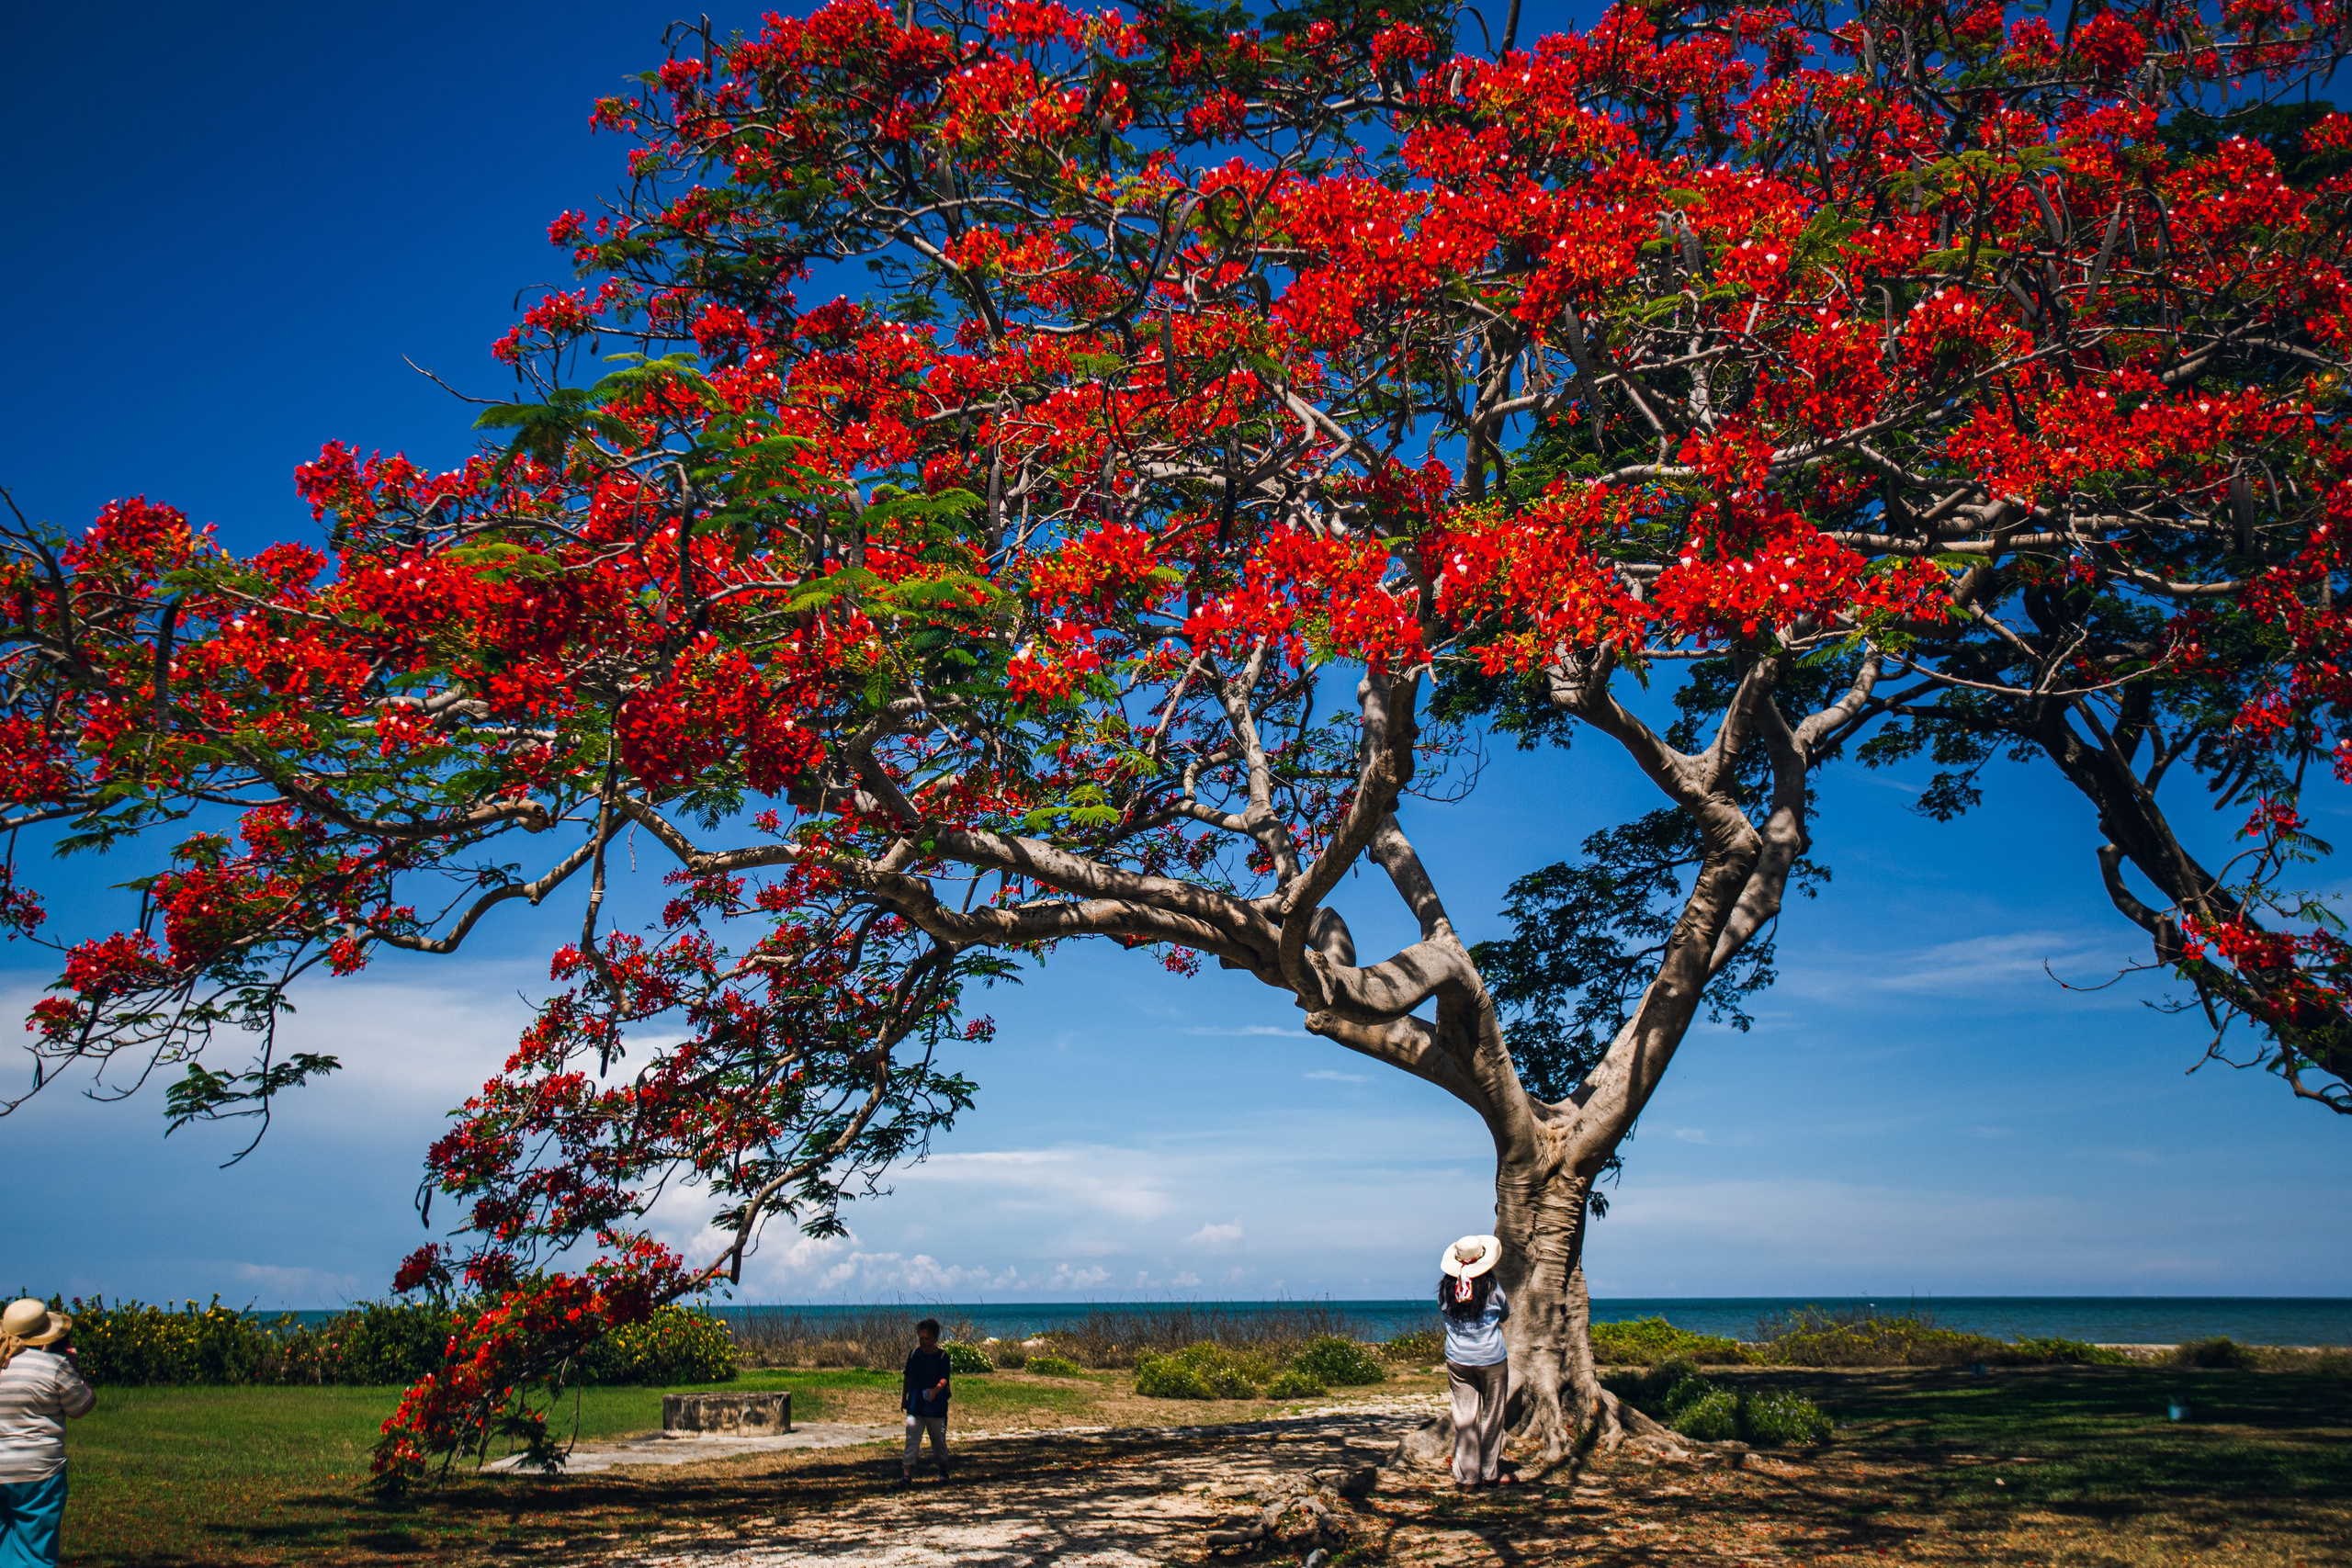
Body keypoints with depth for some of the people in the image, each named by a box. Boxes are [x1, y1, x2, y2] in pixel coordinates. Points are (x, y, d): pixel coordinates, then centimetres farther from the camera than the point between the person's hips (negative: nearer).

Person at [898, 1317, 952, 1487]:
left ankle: (943, 1472, 30)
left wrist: (935, 1390, -37)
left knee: (939, 1440, 11)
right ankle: (906, 1474, -9)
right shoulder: (914, 1354, 4)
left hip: (936, 1407, -2)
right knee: (911, 1441, -7)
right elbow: (907, 1377, 14)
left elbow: (944, 1379, -18)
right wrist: (904, 1397, 15)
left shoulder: (942, 1356, -6)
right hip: (915, 1406, 2)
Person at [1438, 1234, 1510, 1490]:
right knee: (1491, 1418, 12)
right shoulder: (1491, 1288, -14)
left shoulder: (1446, 1288, -8)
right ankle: (1490, 1474, 21)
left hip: (1458, 1362, 2)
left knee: (1464, 1417, 8)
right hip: (1491, 1361, -2)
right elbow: (1505, 1313, 5)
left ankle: (1466, 1476, 10)